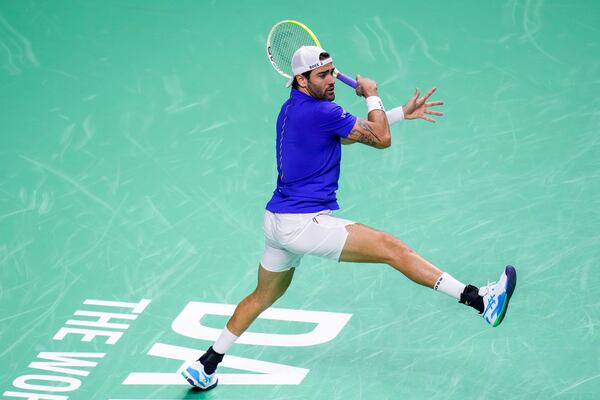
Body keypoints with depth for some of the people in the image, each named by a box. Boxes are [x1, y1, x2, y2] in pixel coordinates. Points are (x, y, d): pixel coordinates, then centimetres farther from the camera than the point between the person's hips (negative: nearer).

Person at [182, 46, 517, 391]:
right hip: (305, 223, -10)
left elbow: (347, 133, 23)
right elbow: (381, 139, -7)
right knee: (392, 248, -15)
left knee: (264, 297, 26)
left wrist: (403, 113, 22)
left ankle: (206, 365, 33)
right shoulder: (321, 111, -15)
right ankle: (478, 300, -23)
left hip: (277, 221, 10)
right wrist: (372, 95, 9)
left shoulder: (292, 109, 13)